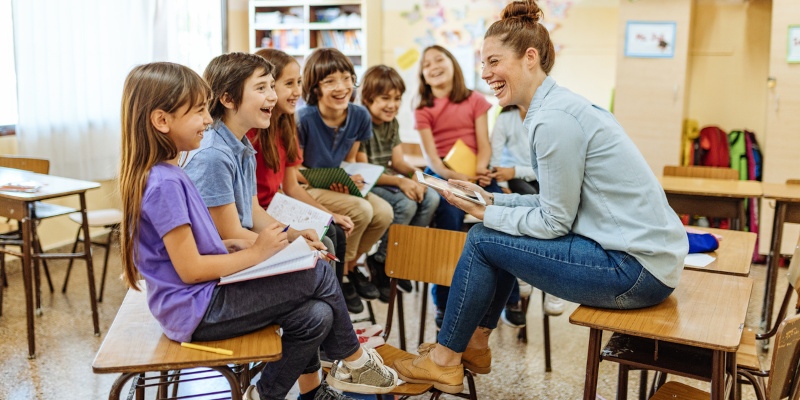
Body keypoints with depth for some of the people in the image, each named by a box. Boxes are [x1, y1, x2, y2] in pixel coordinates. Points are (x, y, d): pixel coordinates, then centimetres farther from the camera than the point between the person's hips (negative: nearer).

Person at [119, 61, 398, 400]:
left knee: (315, 317, 2)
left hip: (205, 299, 10)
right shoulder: (164, 184, -21)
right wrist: (254, 253, -12)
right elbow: (190, 269, -22)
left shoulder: (164, 173, 10)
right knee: (319, 274, -10)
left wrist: (234, 245, 4)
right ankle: (355, 361, 11)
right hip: (197, 311, -10)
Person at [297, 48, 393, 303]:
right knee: (361, 210, -27)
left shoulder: (360, 116, -5)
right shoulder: (303, 119, -23)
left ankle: (350, 265, 9)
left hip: (339, 186, 6)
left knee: (384, 212, -17)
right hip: (305, 189, -6)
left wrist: (353, 179, -10)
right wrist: (330, 181, -22)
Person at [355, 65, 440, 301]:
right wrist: (399, 182, -29)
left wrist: (415, 174, -15)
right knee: (406, 204, -30)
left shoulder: (392, 123, 10)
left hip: (388, 181, 8)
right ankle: (381, 262, -12)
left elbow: (397, 161, 8)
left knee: (431, 198, -14)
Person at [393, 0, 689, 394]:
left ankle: (444, 360, 12)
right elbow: (559, 201, 16)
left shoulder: (553, 120, -18)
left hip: (637, 272, -10)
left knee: (483, 240, -6)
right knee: (501, 228, 15)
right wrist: (493, 201, 10)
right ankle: (475, 342, 28)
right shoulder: (559, 103, 12)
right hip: (646, 250, 10)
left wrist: (485, 214, -4)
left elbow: (555, 221, -14)